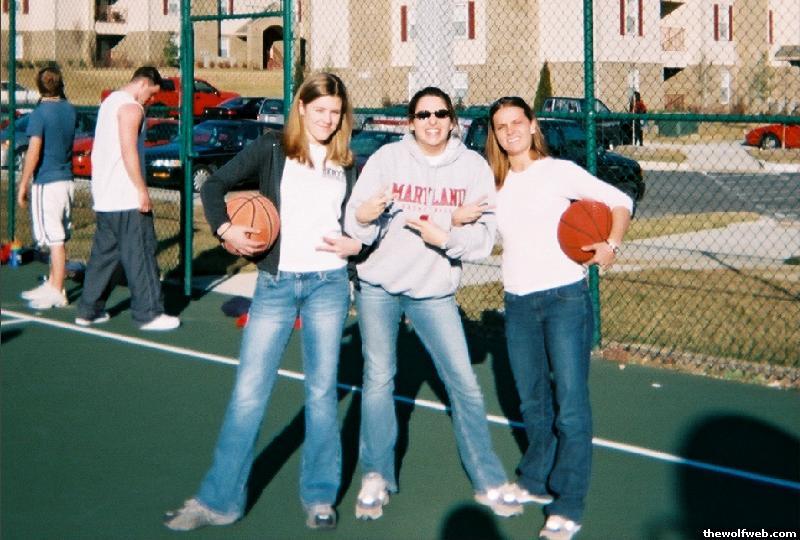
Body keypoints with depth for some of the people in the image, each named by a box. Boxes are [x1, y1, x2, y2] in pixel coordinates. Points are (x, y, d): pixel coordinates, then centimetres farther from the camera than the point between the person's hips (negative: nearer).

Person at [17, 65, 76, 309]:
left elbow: (34, 152, -18)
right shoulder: (70, 110, 7)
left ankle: (57, 293, 1)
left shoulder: (39, 113, -13)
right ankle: (51, 286, 25)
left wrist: (23, 185, -12)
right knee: (58, 239, 14)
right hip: (67, 180, 7)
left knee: (55, 240, -4)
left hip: (46, 183, -7)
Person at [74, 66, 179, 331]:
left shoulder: (110, 101, 18)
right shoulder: (131, 107, -12)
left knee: (104, 252, 14)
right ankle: (148, 314, -2)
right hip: (126, 198, -10)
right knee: (140, 254, -5)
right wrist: (142, 191, -19)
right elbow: (129, 151, -21)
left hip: (104, 197, 10)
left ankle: (88, 310, 17)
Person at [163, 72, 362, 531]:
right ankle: (220, 499, 9)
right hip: (277, 283, -1)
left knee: (322, 391, 8)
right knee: (249, 392, -1)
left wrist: (355, 244, -7)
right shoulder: (272, 149, 1)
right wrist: (226, 229, -13)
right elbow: (215, 186, 2)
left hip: (329, 284, 1)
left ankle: (320, 496, 21)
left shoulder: (348, 164, 7)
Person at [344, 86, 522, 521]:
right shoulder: (387, 158, -6)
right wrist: (364, 216, -32)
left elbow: (483, 240, -8)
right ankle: (376, 478, 21)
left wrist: (443, 234, -25)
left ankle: (489, 482, 14)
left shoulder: (472, 167, -5)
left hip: (434, 291, 1)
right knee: (378, 380, 6)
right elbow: (354, 224, -10)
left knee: (464, 384, 1)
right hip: (378, 286, 0)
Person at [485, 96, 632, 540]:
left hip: (565, 298, -5)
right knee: (533, 404, 15)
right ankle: (536, 481, 31)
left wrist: (611, 244, -18)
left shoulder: (558, 172, -3)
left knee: (570, 407, -6)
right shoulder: (495, 184, 10)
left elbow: (620, 202, -2)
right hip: (517, 303, 5)